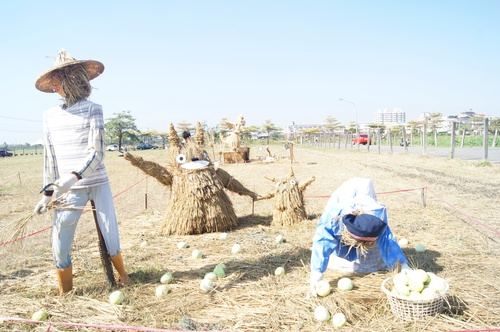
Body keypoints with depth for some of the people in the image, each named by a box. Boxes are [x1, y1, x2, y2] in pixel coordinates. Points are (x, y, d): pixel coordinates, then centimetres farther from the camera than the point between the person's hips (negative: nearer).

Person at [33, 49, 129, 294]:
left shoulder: (92, 110, -5)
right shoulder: (50, 115, 8)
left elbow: (96, 153, -13)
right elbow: (49, 158, 11)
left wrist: (74, 176, -27)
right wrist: (47, 194, 9)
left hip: (98, 184, -3)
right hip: (67, 189, 3)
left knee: (111, 239, 2)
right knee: (59, 246, -2)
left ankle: (123, 276, 29)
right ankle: (65, 295, 19)